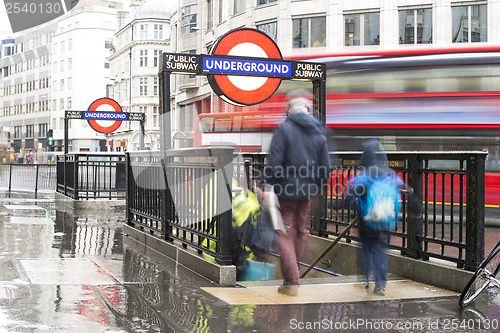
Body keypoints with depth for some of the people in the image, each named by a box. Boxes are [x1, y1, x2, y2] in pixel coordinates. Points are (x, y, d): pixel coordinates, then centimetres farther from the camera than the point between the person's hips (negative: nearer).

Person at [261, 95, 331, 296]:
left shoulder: (284, 128, -10)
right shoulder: (319, 134, 6)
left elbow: (274, 161, -17)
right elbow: (326, 168, 6)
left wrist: (267, 184, -7)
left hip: (286, 190, -5)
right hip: (307, 191, 5)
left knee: (285, 234, 0)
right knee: (301, 232, 19)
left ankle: (291, 281, -5)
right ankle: (293, 268, 32)